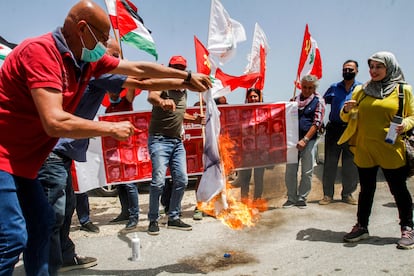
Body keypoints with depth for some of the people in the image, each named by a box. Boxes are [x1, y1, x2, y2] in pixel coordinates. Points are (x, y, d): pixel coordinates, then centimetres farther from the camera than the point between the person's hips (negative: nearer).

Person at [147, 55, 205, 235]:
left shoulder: (183, 91, 15)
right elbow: (151, 96, -32)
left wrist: (193, 119, 12)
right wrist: (161, 101, -55)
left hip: (177, 141, 7)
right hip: (159, 139, -7)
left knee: (181, 180, 6)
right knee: (159, 181, -13)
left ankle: (173, 218, 20)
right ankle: (153, 220, 4)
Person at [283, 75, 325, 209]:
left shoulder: (318, 101, 1)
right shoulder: (295, 100, 11)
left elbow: (317, 122, -7)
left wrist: (305, 140, -15)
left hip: (309, 140, -3)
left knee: (307, 172, 3)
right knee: (290, 170, 3)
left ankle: (302, 199, 16)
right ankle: (291, 198, 16)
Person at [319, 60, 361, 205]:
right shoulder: (334, 88, 10)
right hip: (334, 129, 1)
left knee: (350, 164, 7)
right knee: (330, 163, 3)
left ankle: (348, 193, 21)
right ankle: (328, 194, 11)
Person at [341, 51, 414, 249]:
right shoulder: (361, 90, 9)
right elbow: (347, 118, 14)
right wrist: (346, 110, -8)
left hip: (391, 151, -3)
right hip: (364, 150, 3)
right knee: (366, 189, 13)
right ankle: (362, 227, 24)